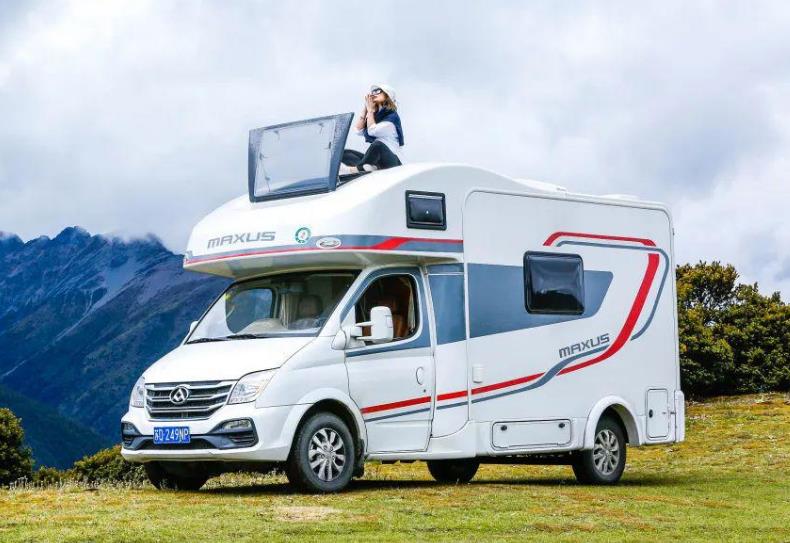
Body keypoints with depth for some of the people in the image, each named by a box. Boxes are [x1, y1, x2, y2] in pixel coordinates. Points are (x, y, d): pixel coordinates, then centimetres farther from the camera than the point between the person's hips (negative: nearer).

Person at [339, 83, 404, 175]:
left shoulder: (392, 116, -5)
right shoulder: (375, 115, 15)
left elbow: (372, 131, -16)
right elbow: (359, 131, 6)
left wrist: (370, 110, -3)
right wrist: (365, 108, 7)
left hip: (391, 161, -8)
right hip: (375, 159, 8)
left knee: (378, 144, -39)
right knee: (344, 153, -10)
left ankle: (355, 169, -36)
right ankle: (369, 167, -38)